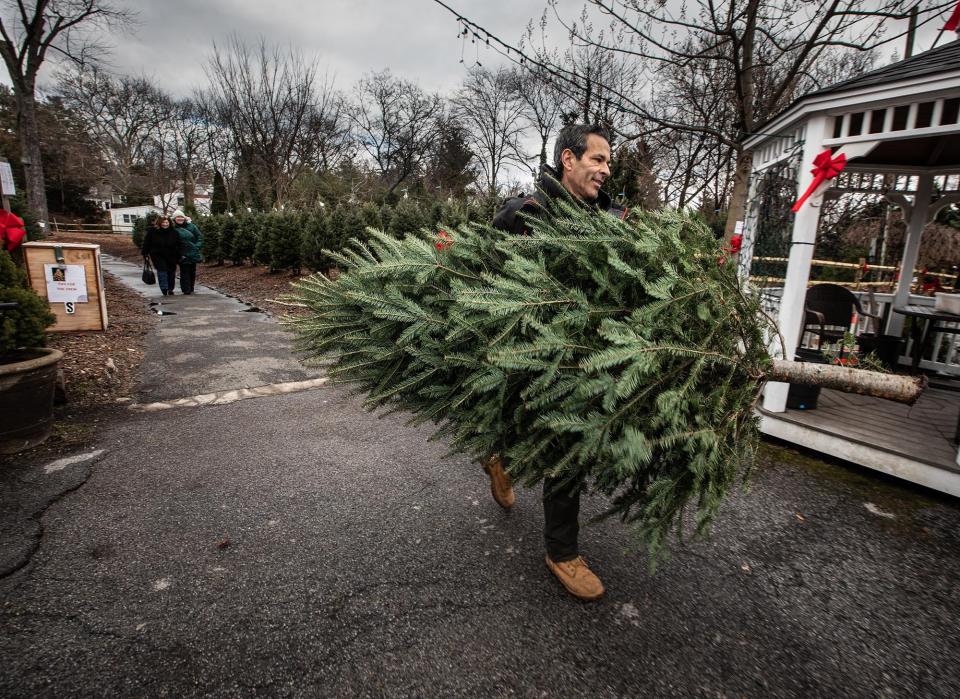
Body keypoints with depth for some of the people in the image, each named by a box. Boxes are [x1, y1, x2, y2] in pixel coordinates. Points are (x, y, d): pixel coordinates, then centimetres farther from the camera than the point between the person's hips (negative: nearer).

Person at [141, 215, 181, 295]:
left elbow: (178, 245, 0)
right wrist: (145, 253, -2)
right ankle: (164, 289, -11)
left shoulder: (173, 232, -3)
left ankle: (170, 289, 24)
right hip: (157, 255, -2)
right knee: (162, 270, -16)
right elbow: (146, 243, 0)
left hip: (171, 256, 2)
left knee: (171, 272, 9)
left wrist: (178, 256, -3)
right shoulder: (152, 231, -6)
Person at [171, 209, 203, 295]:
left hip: (193, 253, 4)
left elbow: (199, 236, 8)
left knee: (192, 271, 10)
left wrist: (198, 246, -4)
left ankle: (191, 289, 22)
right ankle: (186, 290, -3)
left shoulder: (191, 226, 5)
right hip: (183, 255, -4)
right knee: (185, 272, -7)